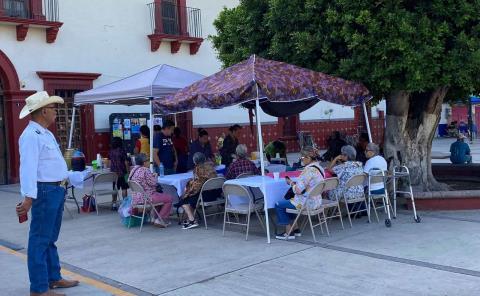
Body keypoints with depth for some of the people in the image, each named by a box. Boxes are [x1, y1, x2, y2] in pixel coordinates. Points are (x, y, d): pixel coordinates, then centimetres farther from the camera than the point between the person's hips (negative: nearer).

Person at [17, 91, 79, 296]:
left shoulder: (45, 133, 15)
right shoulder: (31, 135, -17)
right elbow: (28, 168, -25)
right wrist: (28, 198, -31)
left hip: (55, 190, 10)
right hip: (44, 191, -10)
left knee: (50, 238, 18)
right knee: (40, 240, -3)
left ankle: (53, 278, 30)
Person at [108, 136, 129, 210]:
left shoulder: (111, 152, 4)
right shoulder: (122, 151, -10)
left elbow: (110, 162, 10)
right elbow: (126, 163, -10)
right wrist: (128, 171, -3)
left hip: (113, 173, 5)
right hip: (122, 172, -5)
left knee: (114, 189, 9)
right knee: (124, 188, 2)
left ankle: (114, 204, 11)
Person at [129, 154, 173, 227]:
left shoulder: (134, 170, 10)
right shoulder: (145, 170, -19)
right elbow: (153, 183, -17)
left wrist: (152, 175, 13)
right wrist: (155, 176, 2)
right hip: (146, 198, -10)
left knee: (160, 195, 33)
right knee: (169, 199, 0)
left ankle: (156, 218, 32)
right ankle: (160, 220, 4)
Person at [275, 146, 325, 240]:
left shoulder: (308, 170, -24)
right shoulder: (319, 168, 6)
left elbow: (298, 190, -24)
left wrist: (291, 183, -6)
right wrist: (295, 183, 6)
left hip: (307, 203, -10)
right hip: (316, 201, 10)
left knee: (279, 205, 5)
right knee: (288, 202, 29)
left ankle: (289, 232, 10)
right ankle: (295, 229, 28)